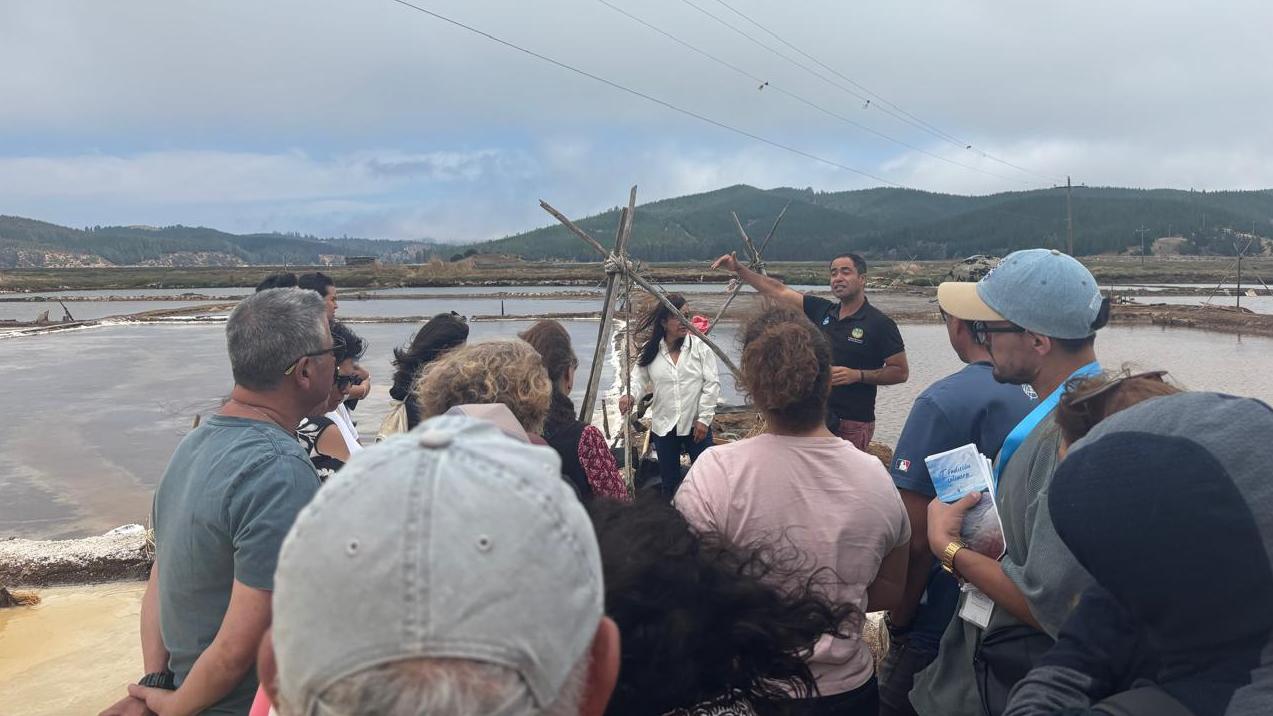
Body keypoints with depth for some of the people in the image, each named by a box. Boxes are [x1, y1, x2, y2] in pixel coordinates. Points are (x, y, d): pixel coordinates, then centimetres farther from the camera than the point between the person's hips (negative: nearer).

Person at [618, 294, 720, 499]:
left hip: (697, 425, -2)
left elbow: (712, 383, -6)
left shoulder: (700, 346, -6)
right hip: (664, 427, 2)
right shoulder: (649, 350, 1)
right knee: (668, 482, 14)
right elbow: (640, 379, 7)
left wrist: (704, 418, -10)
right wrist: (629, 395, -16)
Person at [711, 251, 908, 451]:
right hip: (818, 416, 5)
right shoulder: (822, 310, 7)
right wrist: (739, 269, 1)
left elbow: (901, 371, -5)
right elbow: (778, 291, 6)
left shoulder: (880, 323, -7)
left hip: (854, 424, -5)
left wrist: (858, 375, -17)